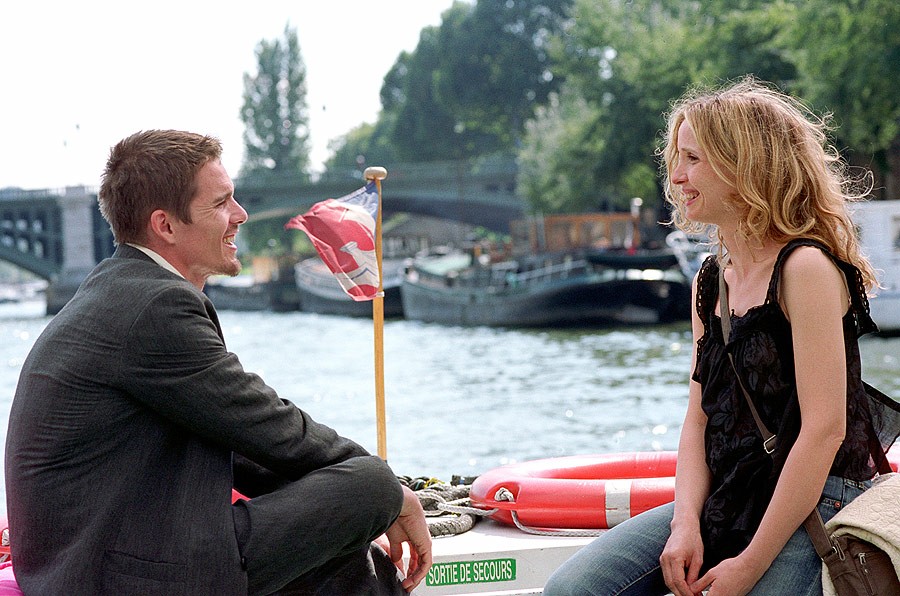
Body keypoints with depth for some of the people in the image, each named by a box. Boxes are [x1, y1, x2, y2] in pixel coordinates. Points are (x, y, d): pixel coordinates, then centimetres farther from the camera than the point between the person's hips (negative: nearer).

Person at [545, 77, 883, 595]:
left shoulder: (805, 268, -14)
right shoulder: (711, 281, 12)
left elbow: (824, 429, -19)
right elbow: (699, 420, 10)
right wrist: (686, 524, -8)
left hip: (810, 512, -7)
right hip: (722, 504, 7)